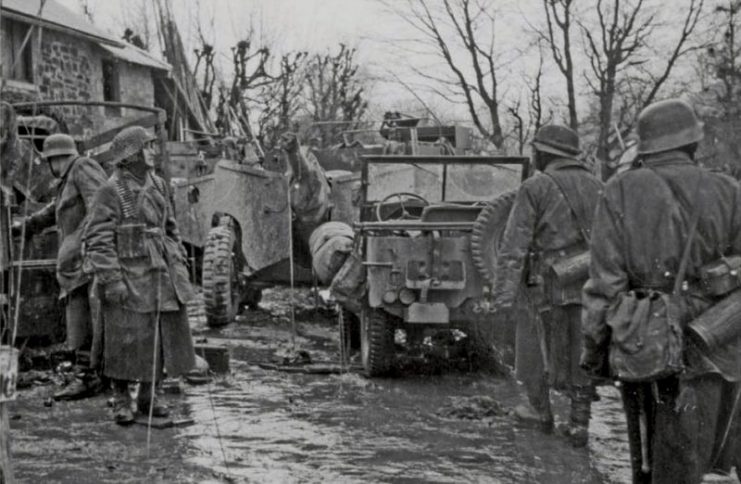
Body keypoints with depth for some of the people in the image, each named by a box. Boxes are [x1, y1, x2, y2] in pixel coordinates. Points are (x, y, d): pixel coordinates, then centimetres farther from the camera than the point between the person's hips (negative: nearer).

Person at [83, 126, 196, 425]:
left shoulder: (157, 185, 9)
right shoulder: (111, 191, -10)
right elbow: (98, 240, -12)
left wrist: (179, 266, 14)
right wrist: (111, 280, -18)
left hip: (160, 273, 6)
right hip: (127, 276, -6)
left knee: (163, 334, 8)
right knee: (126, 338, -2)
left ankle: (148, 397, 21)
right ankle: (121, 402, 12)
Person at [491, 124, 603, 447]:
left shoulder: (535, 188, -7)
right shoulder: (596, 187, 8)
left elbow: (514, 246, -13)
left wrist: (503, 295, -15)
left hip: (549, 284, -4)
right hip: (590, 287, 4)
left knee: (537, 347, 15)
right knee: (580, 356, 10)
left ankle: (541, 412, 28)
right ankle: (579, 425, 7)